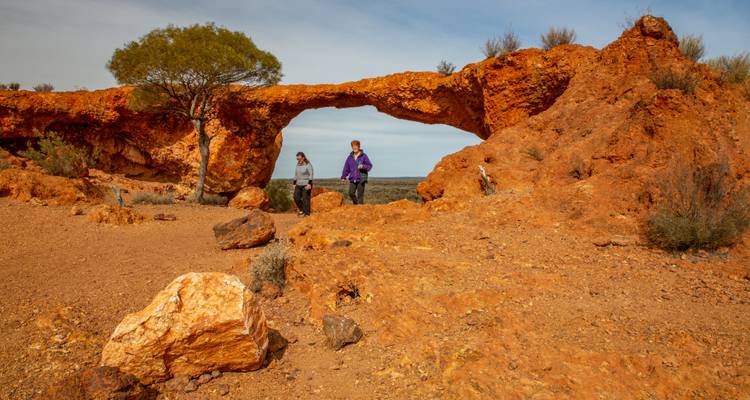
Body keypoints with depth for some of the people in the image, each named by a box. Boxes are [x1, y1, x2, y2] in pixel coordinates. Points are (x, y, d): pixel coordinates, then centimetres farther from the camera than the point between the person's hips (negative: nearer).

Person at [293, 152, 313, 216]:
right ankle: (302, 209, 19)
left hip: (306, 185, -7)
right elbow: (296, 175, 14)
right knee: (296, 197, 1)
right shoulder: (298, 165, 9)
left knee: (305, 199, -7)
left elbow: (311, 175, -16)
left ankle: (307, 213, -2)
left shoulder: (308, 165, -12)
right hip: (299, 185, 7)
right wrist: (294, 184, 10)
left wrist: (309, 184, -24)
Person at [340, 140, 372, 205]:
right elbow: (346, 168, 13)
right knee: (351, 193, -4)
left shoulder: (364, 156, -2)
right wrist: (343, 177, 8)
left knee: (360, 194, -3)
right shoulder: (350, 157, 10)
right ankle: (356, 204, 20)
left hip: (361, 179, -3)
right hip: (352, 179, 3)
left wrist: (363, 166, -19)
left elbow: (370, 166, -1)